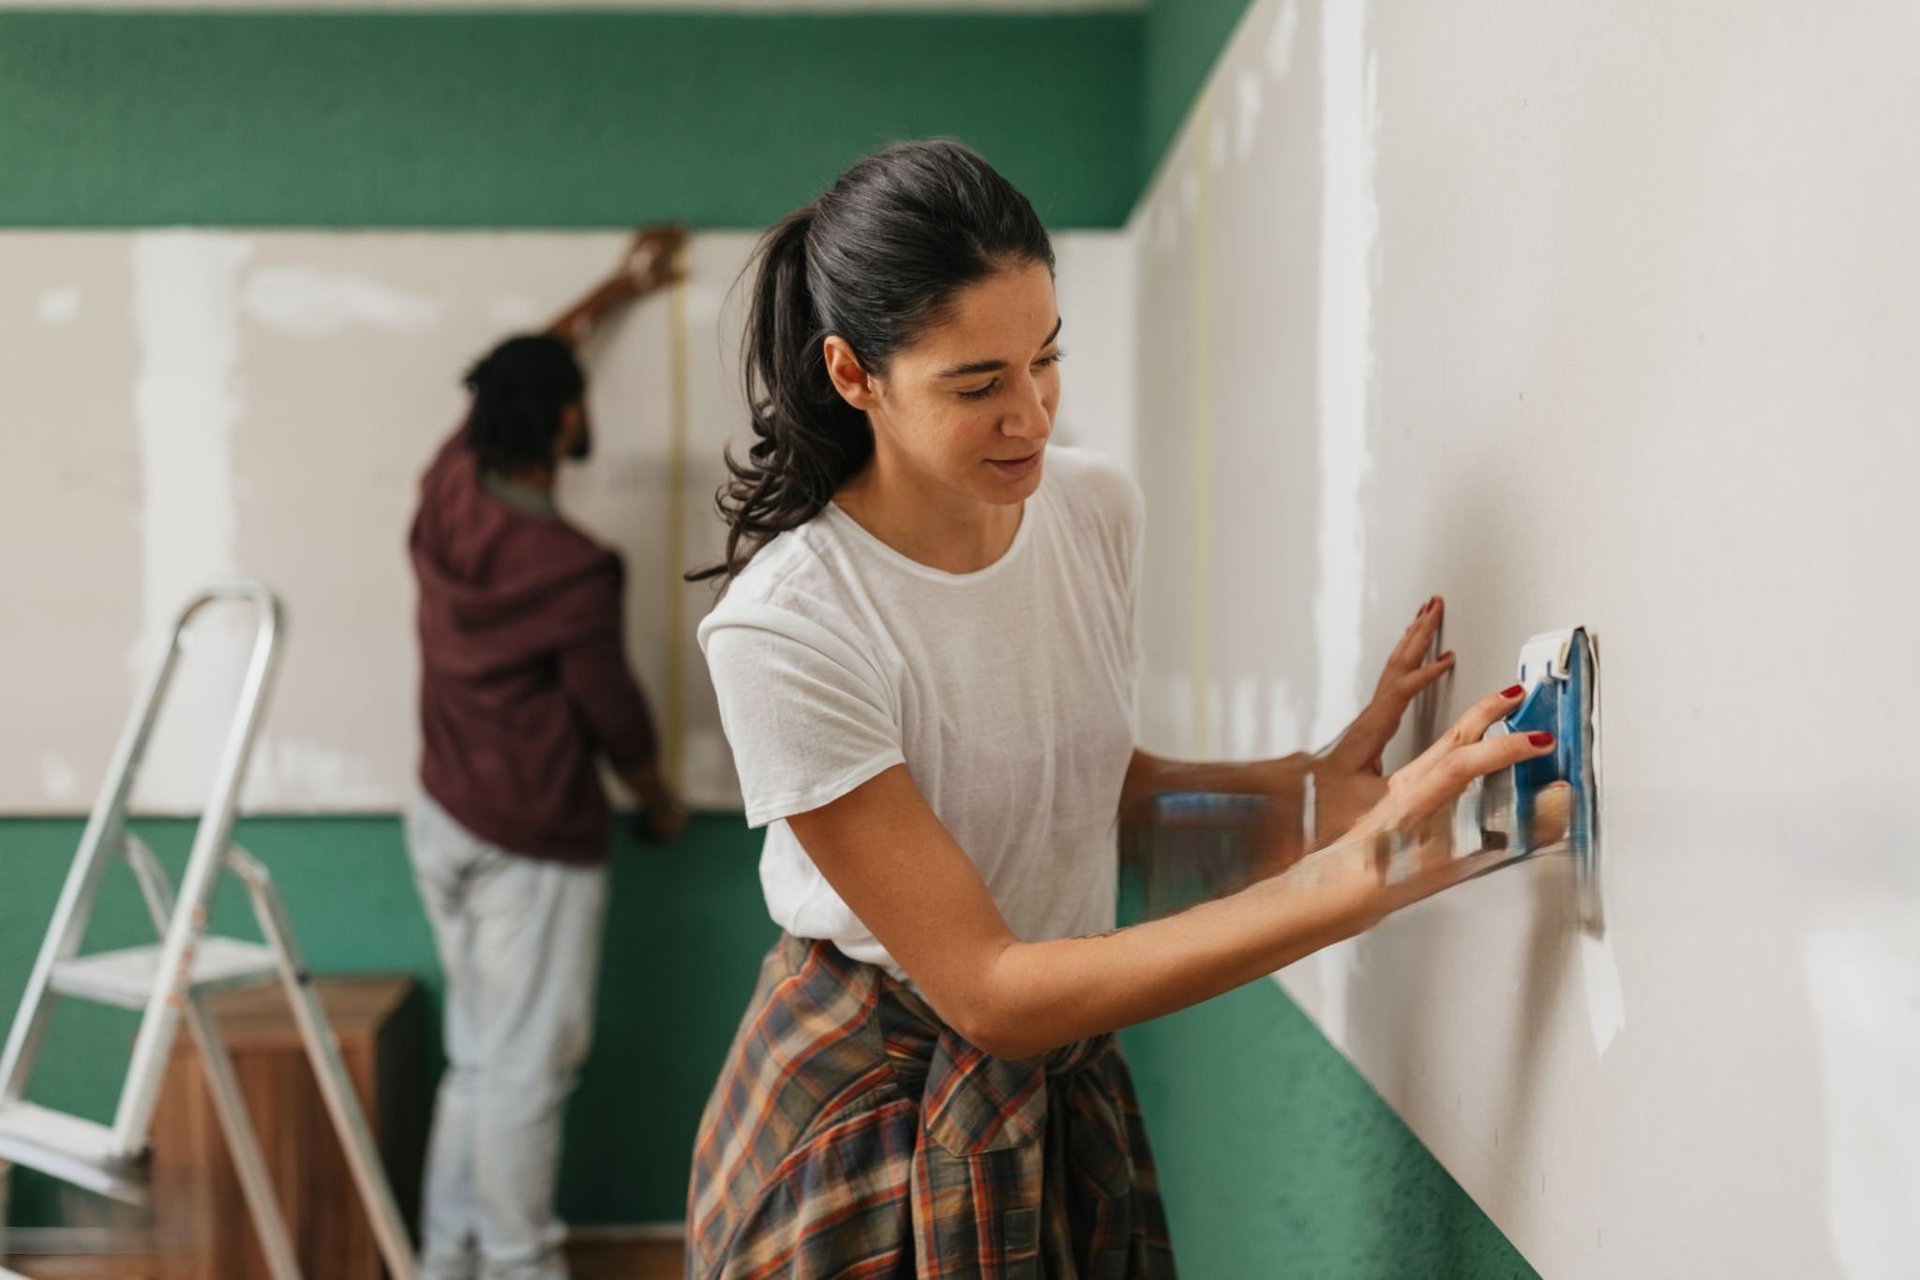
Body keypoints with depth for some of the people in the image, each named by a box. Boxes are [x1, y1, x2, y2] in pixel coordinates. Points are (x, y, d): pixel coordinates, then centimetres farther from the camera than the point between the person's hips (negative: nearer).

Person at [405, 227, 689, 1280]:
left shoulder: (449, 493, -2)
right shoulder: (572, 570, -23)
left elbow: (519, 375, 16)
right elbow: (614, 711, -11)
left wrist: (621, 289, 27)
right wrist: (660, 800, 10)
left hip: (443, 818, 8)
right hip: (531, 845, -8)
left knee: (479, 1056, 18)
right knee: (526, 1069, 3)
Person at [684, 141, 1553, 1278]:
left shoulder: (1099, 508, -7)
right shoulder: (781, 631, -26)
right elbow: (988, 992, -28)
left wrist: (1306, 782, -8)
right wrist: (1359, 880, -33)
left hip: (1072, 1093, 5)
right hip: (871, 1113, -5)